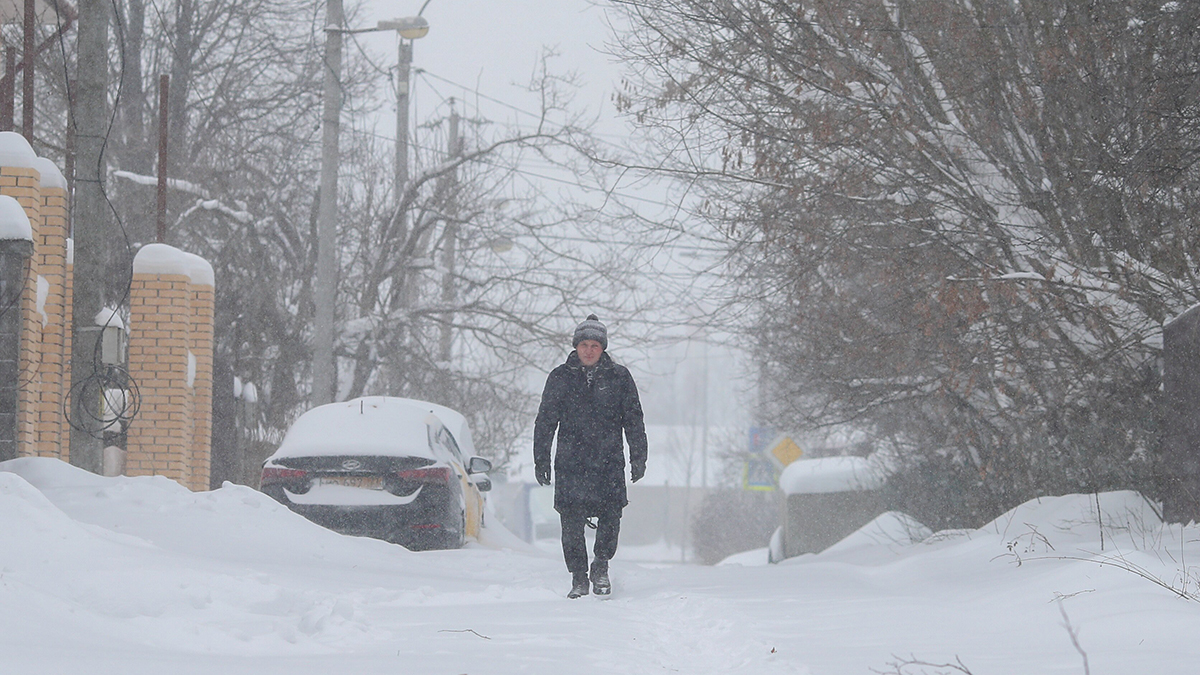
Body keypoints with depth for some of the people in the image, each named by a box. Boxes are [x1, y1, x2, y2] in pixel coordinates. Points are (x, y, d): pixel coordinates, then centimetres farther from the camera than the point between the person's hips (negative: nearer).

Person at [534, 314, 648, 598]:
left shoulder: (619, 377, 8)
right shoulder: (560, 378, 8)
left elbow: (633, 420, 11)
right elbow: (545, 421, 11)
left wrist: (638, 458, 5)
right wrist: (541, 460, 7)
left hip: (608, 461, 0)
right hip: (570, 462, 0)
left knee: (611, 516, -11)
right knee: (571, 522, -4)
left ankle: (601, 566, 11)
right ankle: (578, 577, 9)